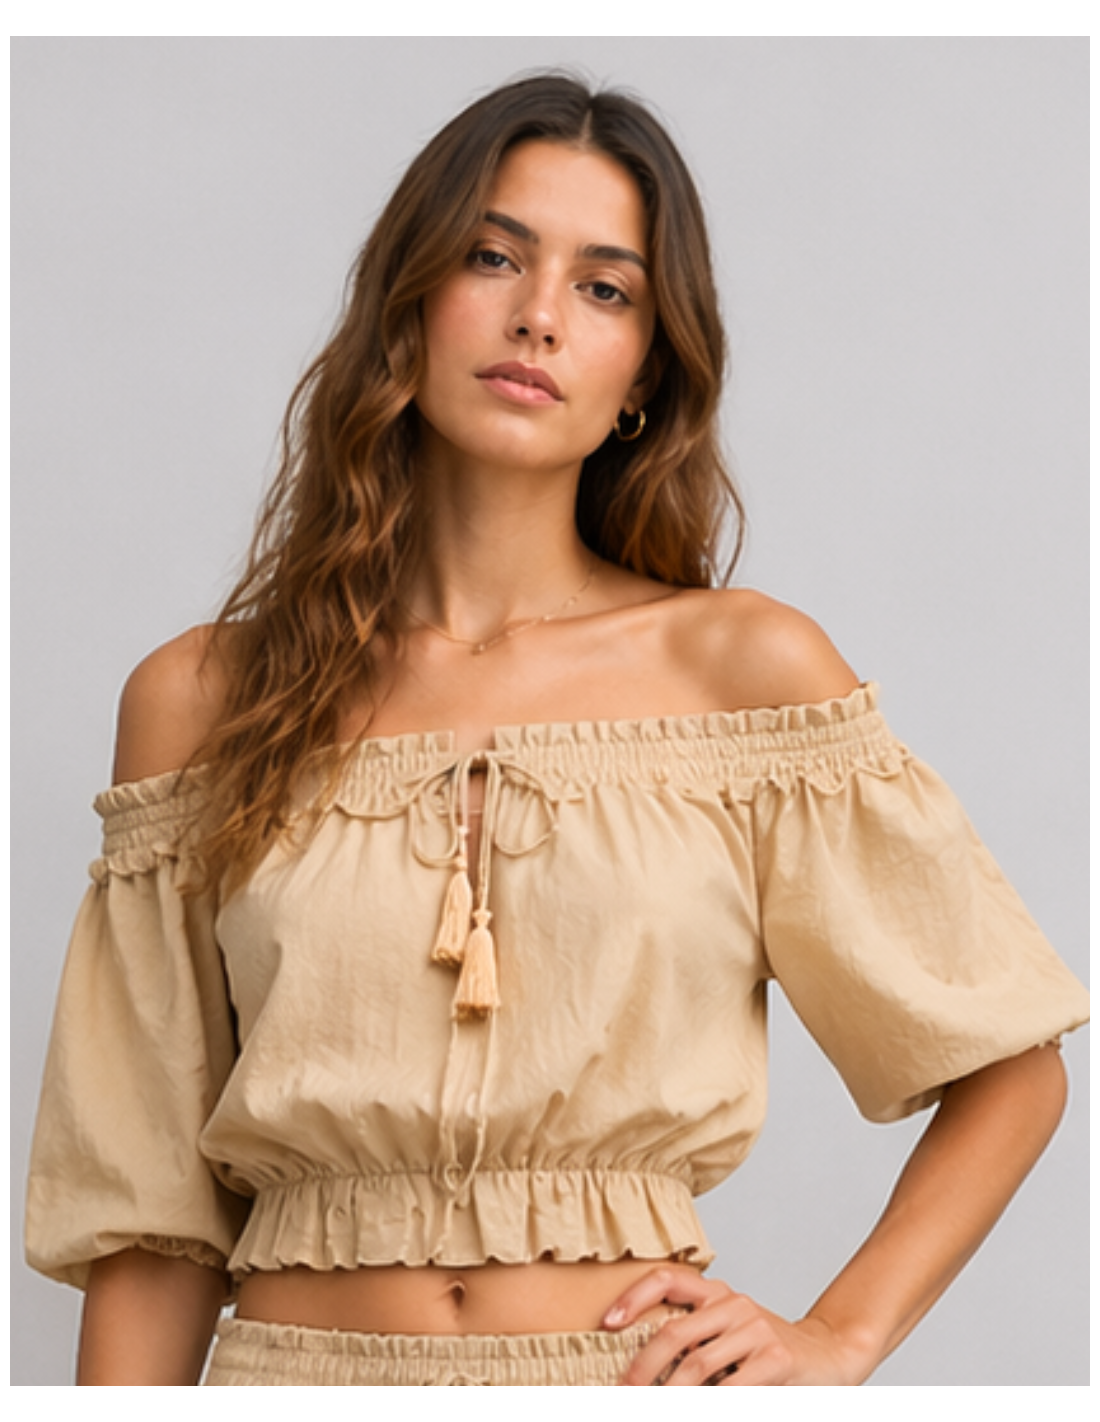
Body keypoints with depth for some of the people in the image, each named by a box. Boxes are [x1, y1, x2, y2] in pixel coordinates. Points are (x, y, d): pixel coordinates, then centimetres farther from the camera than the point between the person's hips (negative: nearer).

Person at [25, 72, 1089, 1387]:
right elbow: (153, 1219, 2)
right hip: (293, 1360, 1)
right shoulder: (200, 702, 1)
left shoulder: (746, 669, -1)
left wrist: (837, 1341, -4)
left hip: (638, 1372, 0)